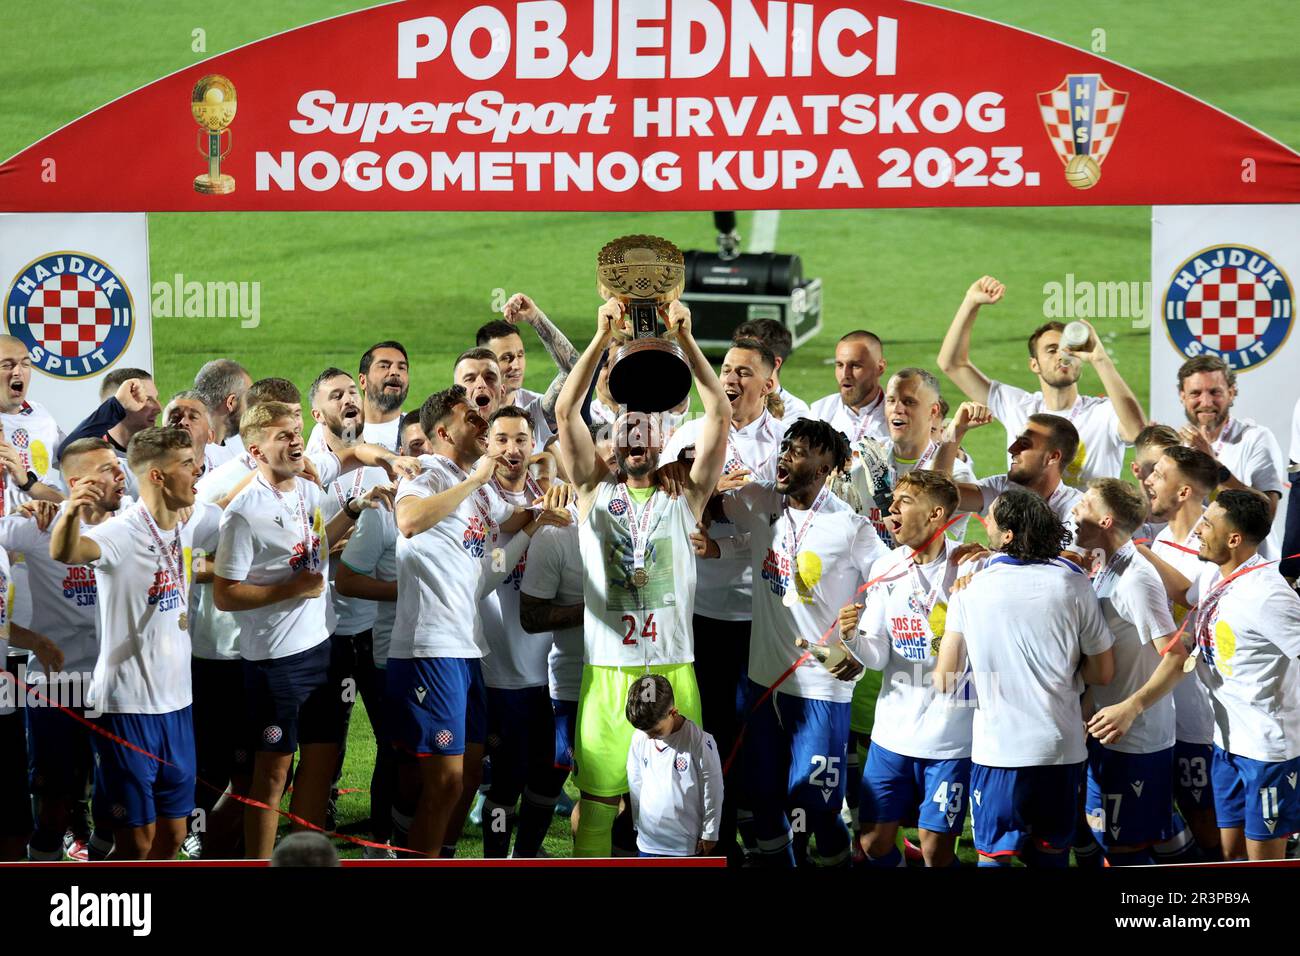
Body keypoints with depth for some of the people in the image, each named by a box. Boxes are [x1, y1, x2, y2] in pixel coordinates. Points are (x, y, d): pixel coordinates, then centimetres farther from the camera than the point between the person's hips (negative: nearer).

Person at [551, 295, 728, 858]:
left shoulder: (684, 496, 9)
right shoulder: (596, 493, 9)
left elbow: (719, 413, 1)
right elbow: (566, 412, 0)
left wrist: (685, 341, -5)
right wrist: (602, 339, -7)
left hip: (672, 665, 0)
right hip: (606, 668, 0)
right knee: (597, 791, 1)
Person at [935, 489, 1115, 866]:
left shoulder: (969, 591, -4)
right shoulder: (1072, 584, -3)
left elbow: (945, 681, -3)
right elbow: (1102, 673, 2)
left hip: (997, 748, -1)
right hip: (1062, 748, 1)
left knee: (994, 855, 8)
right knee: (1050, 855, 13)